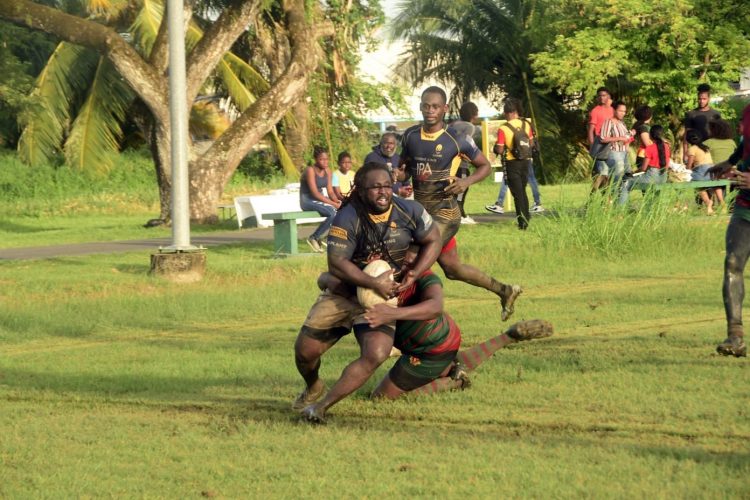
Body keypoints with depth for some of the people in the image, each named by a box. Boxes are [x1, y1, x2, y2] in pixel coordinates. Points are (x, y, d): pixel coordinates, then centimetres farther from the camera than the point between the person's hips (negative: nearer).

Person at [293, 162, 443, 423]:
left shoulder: (409, 212, -9)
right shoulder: (348, 218, -19)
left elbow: (433, 240, 6)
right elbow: (336, 264, -22)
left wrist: (414, 273, -9)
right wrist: (374, 283, -27)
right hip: (342, 293, -1)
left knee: (375, 356, -24)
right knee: (305, 351, 0)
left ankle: (322, 407, -16)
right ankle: (313, 388, 37)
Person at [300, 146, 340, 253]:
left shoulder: (327, 171, 8)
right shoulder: (310, 171, -15)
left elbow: (330, 191, 7)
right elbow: (315, 193, -21)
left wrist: (336, 200, -15)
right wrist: (333, 203, -24)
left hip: (321, 201, 7)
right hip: (308, 201, -7)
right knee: (333, 213, -30)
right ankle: (313, 238, -14)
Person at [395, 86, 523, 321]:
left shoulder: (456, 139, -8)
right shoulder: (410, 136, 4)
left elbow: (485, 166, 3)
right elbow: (405, 168, 18)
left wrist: (467, 182, -16)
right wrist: (399, 174, -7)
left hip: (444, 211, -6)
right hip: (421, 209, 6)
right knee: (451, 268, 14)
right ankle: (504, 291, 30)